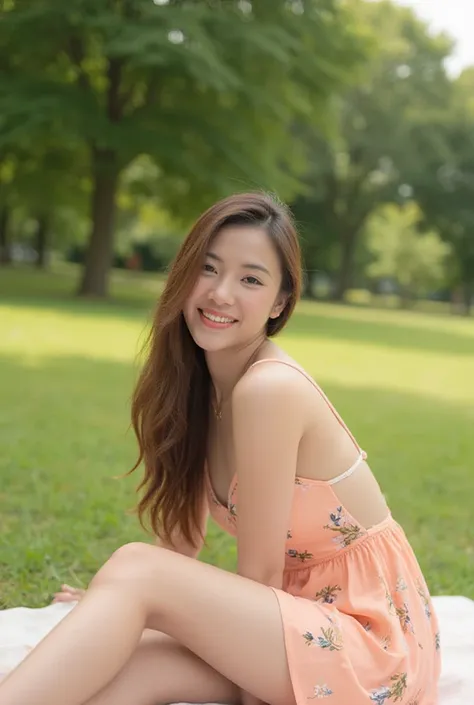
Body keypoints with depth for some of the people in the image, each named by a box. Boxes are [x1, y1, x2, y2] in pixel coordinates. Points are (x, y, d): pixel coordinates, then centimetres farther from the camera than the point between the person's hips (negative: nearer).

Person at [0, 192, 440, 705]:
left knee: (135, 570, -24)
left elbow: (260, 572, -16)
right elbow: (183, 527, 13)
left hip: (372, 641, -6)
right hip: (303, 616, 7)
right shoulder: (199, 381, 4)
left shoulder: (270, 388, -21)